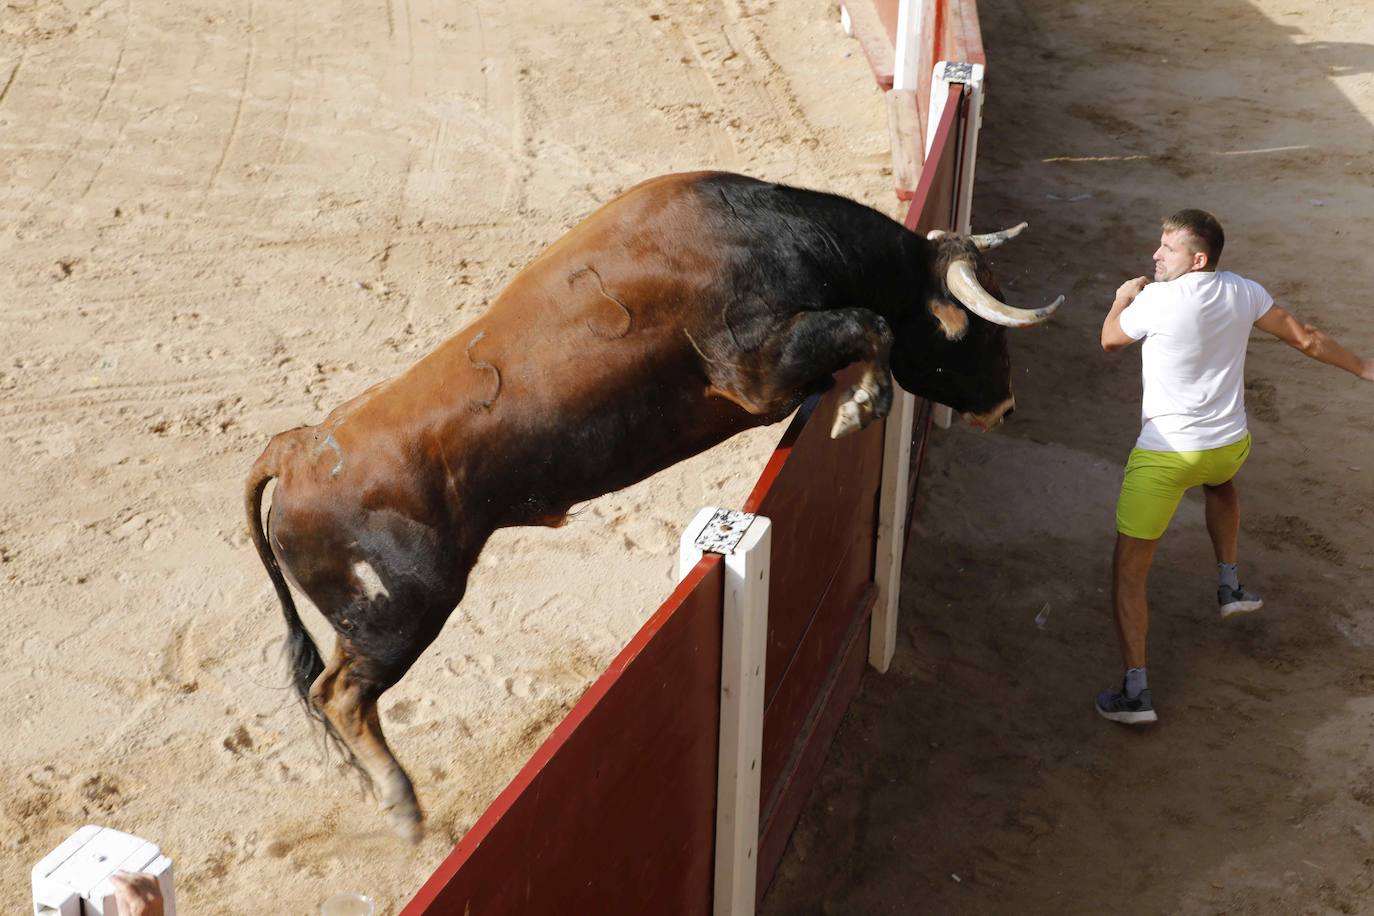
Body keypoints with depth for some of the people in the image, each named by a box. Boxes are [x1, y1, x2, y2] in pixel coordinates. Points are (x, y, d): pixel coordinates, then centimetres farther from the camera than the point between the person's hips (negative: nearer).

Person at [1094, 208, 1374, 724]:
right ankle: (1230, 586, 49)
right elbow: (1306, 339, 9)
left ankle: (1135, 692, -2)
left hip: (1165, 454, -6)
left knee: (1129, 570, 3)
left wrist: (1122, 299, 18)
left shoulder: (1156, 300, -19)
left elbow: (1109, 341, -1)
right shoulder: (1244, 294, -3)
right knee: (1220, 485, 45)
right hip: (1230, 444, 6)